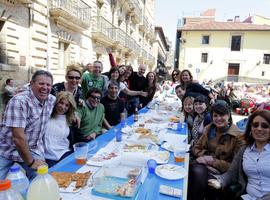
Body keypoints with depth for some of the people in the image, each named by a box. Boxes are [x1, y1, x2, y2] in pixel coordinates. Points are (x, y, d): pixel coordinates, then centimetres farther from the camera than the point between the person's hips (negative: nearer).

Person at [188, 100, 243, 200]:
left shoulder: (237, 136, -6)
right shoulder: (209, 129, 8)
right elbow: (196, 148, 14)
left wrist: (213, 161, -15)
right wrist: (203, 156, -8)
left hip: (222, 171, -3)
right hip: (204, 164, 3)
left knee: (200, 174, -33)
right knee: (197, 171, -32)